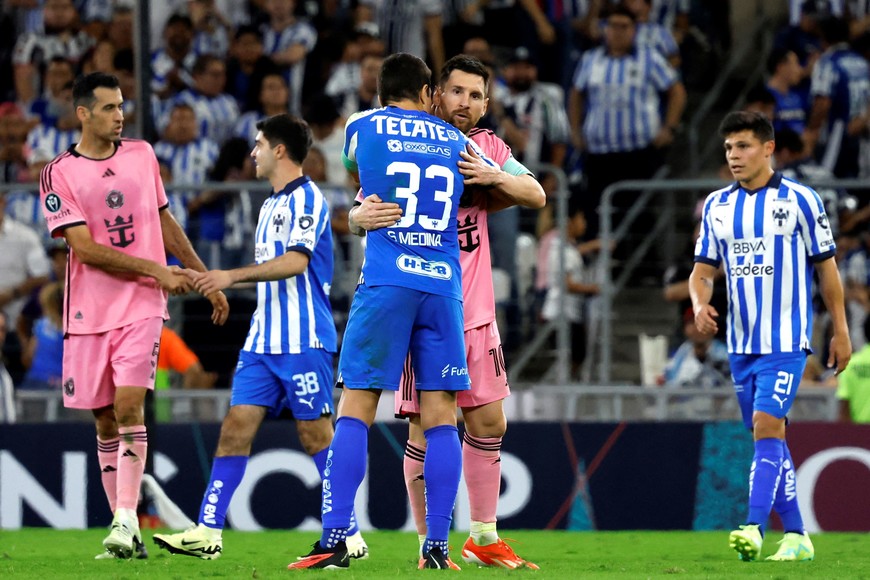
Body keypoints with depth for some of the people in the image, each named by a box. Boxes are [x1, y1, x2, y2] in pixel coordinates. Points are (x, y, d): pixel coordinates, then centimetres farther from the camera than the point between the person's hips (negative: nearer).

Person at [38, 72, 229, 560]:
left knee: (129, 407, -16)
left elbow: (165, 223, 20)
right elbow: (86, 248, -11)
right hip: (89, 312, -1)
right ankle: (123, 529, 11)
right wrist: (156, 269, -14)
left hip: (141, 306, 1)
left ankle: (127, 519, -20)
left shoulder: (141, 155, 9)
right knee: (106, 422, 4)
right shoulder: (59, 174, -3)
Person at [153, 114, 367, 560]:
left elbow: (295, 261, -22)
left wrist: (232, 276, -25)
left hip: (304, 341, -9)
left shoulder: (305, 198, -9)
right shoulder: (272, 204, 20)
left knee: (315, 435, -5)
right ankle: (207, 533, -3)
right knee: (236, 426, 0)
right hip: (263, 340, 9)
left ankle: (349, 537, 3)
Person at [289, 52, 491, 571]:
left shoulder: (362, 127, 8)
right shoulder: (454, 140, 16)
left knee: (355, 411, -2)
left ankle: (335, 540, -10)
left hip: (386, 283, -2)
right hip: (445, 286, 2)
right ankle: (438, 547, -1)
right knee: (440, 418, 3)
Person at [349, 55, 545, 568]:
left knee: (489, 424, 8)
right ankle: (430, 547, 1)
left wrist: (493, 176, -19)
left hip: (475, 311, 5)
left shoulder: (487, 147, 9)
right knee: (427, 429, -5)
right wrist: (363, 216, -35)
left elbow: (536, 195, 0)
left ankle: (484, 539, 19)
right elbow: (361, 212, -11)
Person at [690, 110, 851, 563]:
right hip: (741, 343, 6)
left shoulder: (800, 200, -5)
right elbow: (703, 269, 10)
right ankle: (795, 535, 16)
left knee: (767, 427, -19)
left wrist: (840, 330, 1)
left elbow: (826, 267, 0)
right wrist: (700, 303, -12)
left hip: (786, 339, -6)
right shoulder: (717, 206, 8)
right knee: (768, 438, 9)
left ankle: (754, 527, -26)